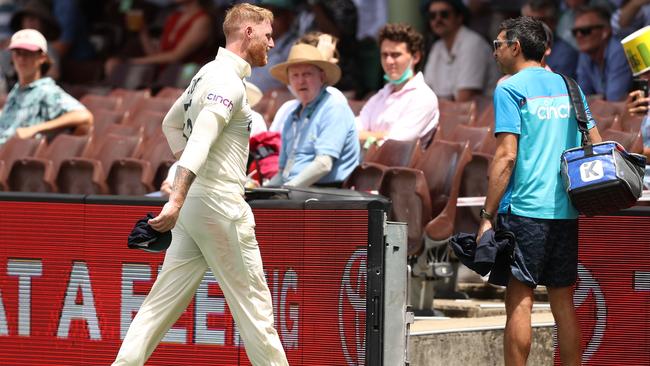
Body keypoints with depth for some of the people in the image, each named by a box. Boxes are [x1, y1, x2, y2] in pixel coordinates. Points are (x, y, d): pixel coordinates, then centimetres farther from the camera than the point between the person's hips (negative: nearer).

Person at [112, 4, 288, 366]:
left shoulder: (207, 74, 15)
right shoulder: (229, 82, -14)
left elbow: (171, 123, 30)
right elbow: (201, 140, -27)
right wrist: (178, 199, -37)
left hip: (193, 203, 9)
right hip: (220, 206, -9)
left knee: (165, 300, 5)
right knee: (253, 300, 0)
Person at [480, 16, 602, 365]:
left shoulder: (510, 90, -5)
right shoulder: (568, 87, 14)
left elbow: (506, 156, -12)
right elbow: (598, 147, 13)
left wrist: (487, 215, -11)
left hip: (524, 209, -6)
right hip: (566, 212, 6)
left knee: (519, 299, -3)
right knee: (564, 302, 9)